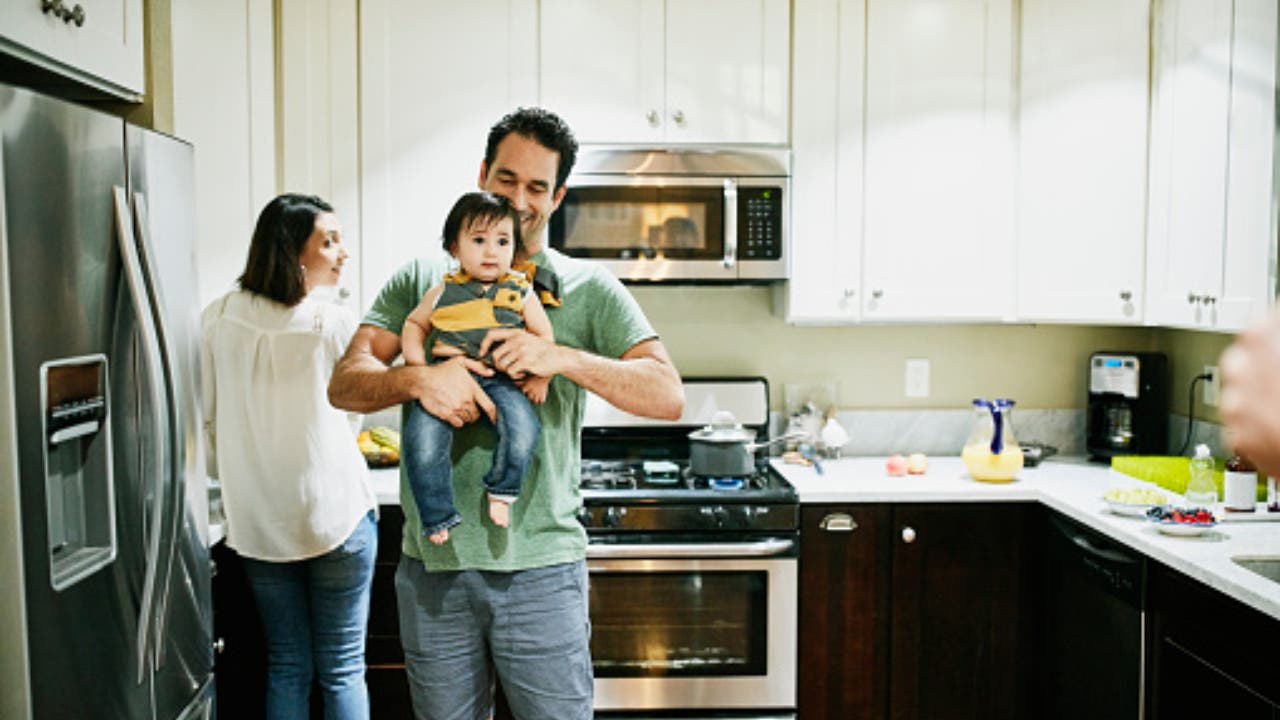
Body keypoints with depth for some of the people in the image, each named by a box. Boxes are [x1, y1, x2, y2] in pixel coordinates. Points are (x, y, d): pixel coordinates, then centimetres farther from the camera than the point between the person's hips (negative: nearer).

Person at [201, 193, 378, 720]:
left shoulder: (218, 319, 1)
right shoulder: (332, 322, -11)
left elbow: (207, 418, 8)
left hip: (258, 522, 4)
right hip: (336, 514, -4)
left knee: (286, 668, 15)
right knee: (343, 669, 8)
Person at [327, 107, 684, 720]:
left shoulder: (590, 289, 3)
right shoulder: (422, 281, 9)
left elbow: (668, 397, -6)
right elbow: (344, 384, 1)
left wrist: (563, 358, -20)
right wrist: (418, 378, -20)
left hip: (541, 565, -2)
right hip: (432, 561, 2)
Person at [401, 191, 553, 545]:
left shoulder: (520, 291, 9)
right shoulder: (442, 292, 11)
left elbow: (544, 334, 13)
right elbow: (414, 323, 22)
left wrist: (541, 376, 2)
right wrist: (416, 364, 7)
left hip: (502, 379, 0)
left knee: (521, 429, -27)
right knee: (422, 440, -20)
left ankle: (502, 492, -2)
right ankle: (437, 516, -4)